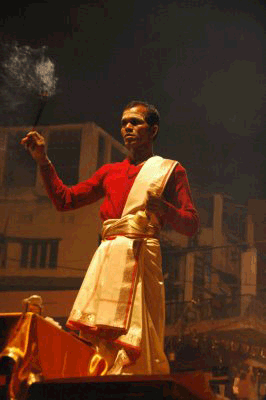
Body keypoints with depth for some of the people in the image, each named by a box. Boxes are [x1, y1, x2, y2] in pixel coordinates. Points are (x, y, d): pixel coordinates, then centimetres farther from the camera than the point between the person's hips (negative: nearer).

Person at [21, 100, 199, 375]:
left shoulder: (170, 170, 11)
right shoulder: (110, 172, 24)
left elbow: (191, 225, 3)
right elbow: (64, 199, 22)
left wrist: (163, 208, -16)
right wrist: (42, 160, 13)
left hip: (140, 255, -5)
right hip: (105, 257, 5)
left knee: (133, 338, -14)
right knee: (104, 342, -3)